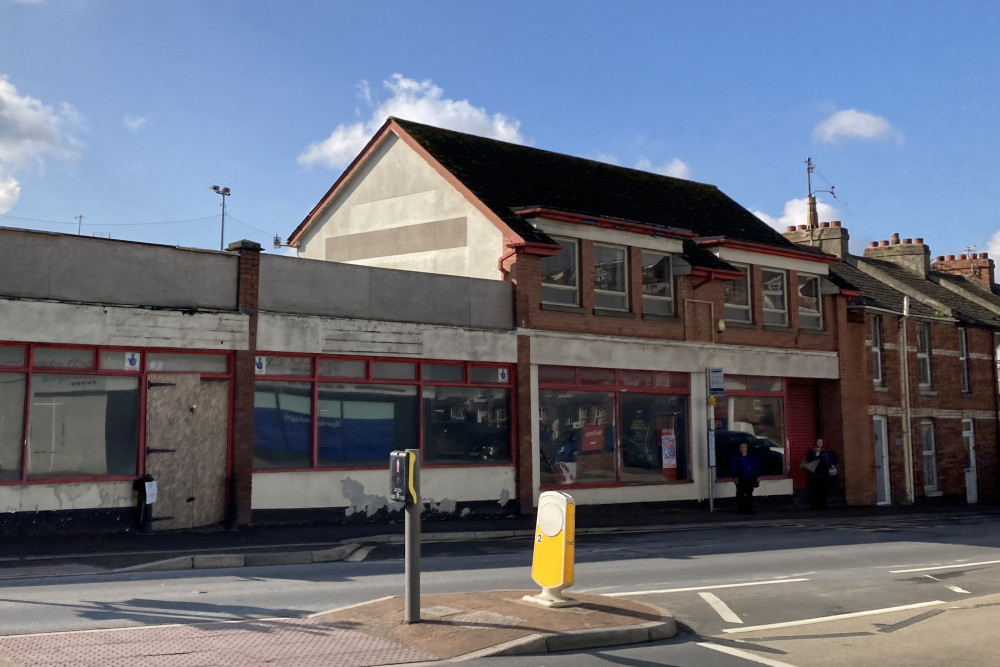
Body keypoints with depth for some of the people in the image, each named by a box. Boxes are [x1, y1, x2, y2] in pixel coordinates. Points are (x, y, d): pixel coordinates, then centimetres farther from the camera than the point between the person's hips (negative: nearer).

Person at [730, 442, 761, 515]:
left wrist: (756, 476, 2)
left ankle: (749, 510, 9)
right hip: (740, 480, -2)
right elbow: (732, 468, -4)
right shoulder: (735, 458, 1)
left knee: (749, 495, 5)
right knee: (740, 495, 0)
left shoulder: (751, 458, 8)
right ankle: (740, 511, 3)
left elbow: (757, 467, 10)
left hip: (750, 479, 2)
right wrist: (735, 477, -12)